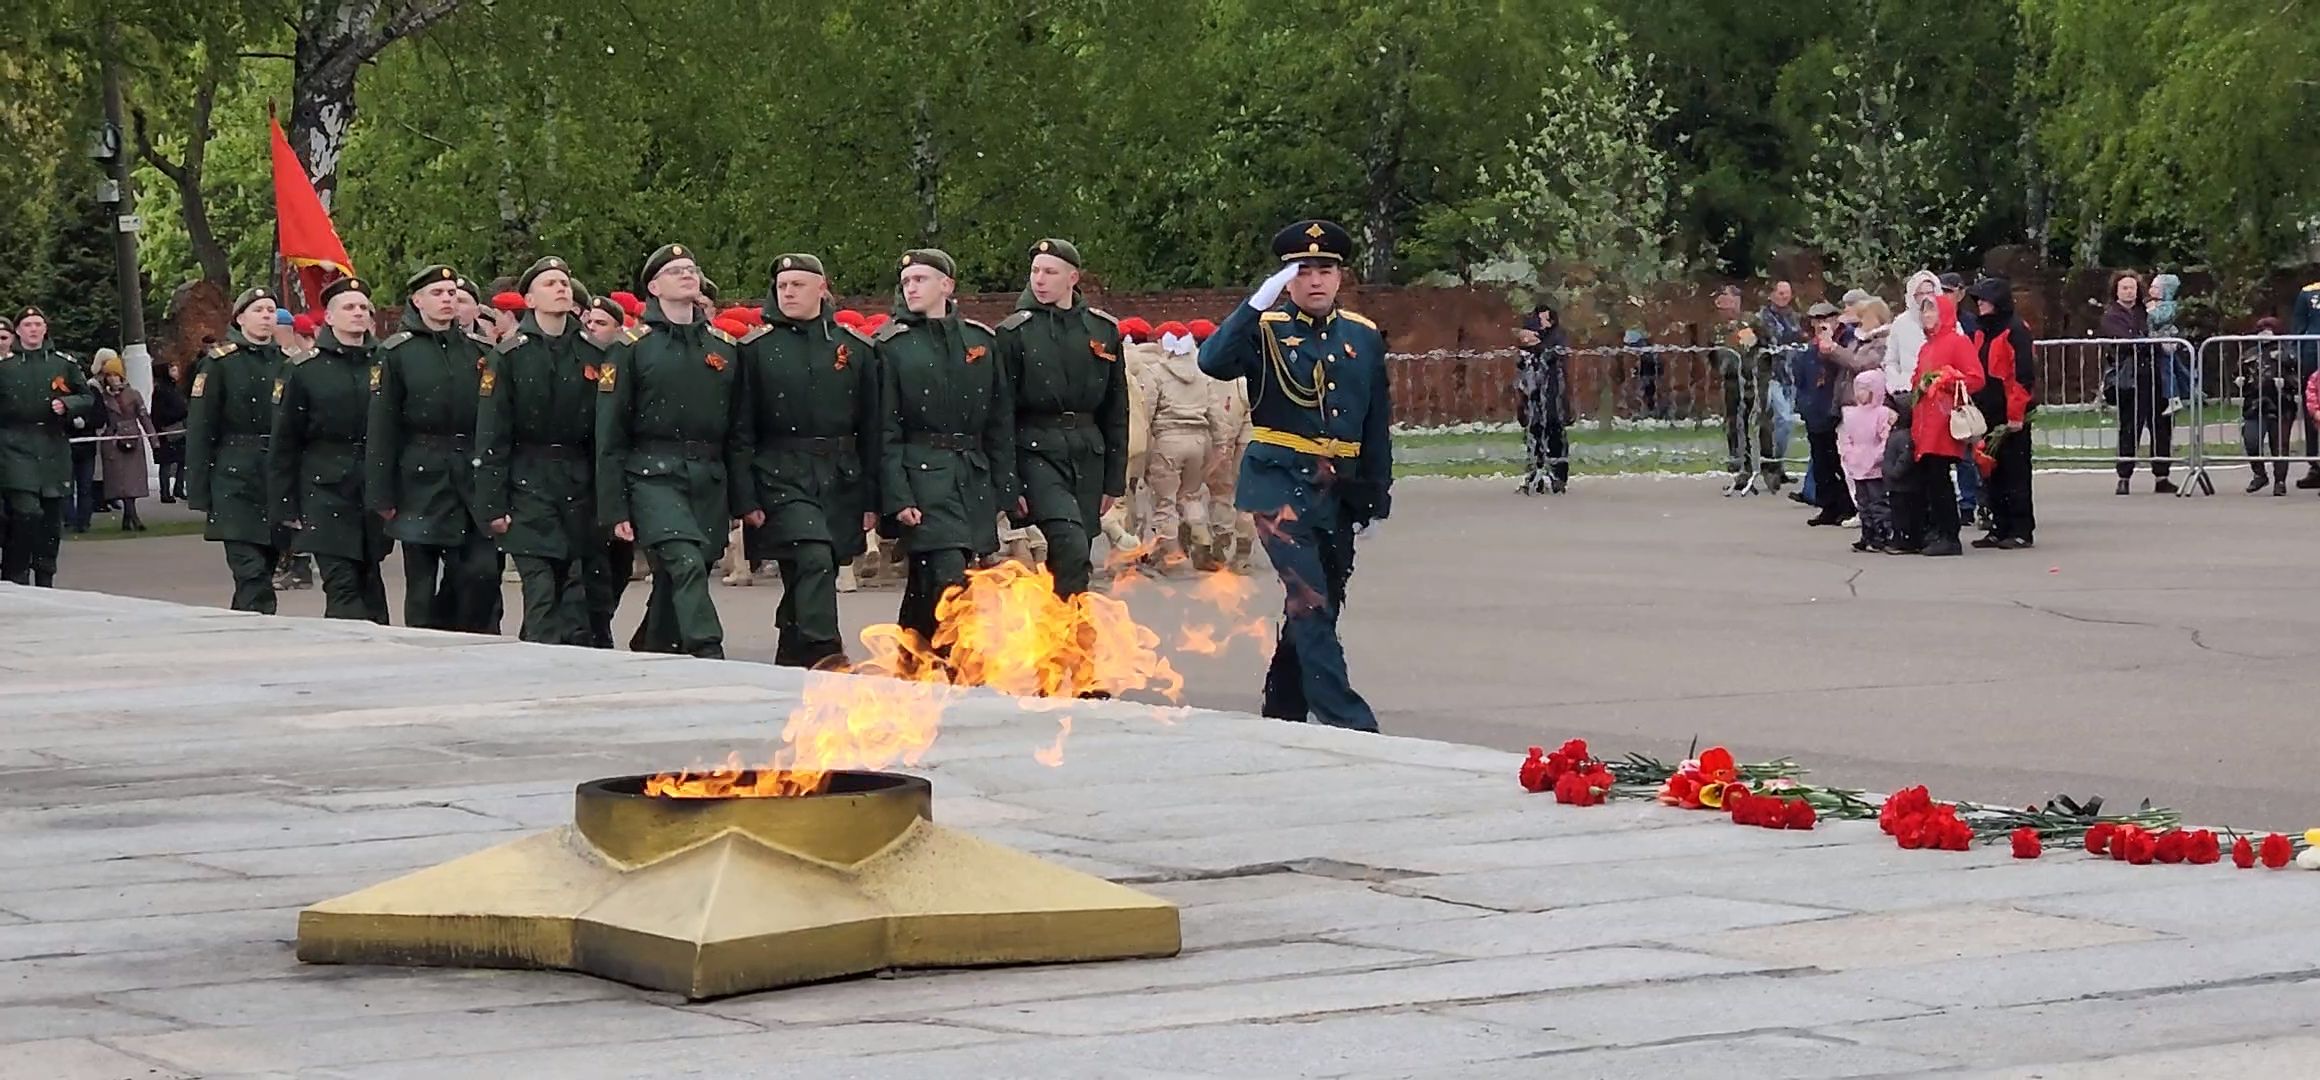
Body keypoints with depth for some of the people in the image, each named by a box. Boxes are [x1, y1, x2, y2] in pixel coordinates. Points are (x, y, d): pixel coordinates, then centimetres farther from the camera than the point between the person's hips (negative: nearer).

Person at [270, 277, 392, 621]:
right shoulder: (302, 369, -1)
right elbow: (283, 443, 0)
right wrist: (286, 506, -2)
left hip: (374, 492, 3)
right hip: (326, 492, -3)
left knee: (369, 586, 10)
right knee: (343, 587, -10)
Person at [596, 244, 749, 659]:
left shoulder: (725, 347, 14)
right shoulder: (631, 347, 1)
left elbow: (738, 428, 16)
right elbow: (610, 433, -1)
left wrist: (745, 499, 10)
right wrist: (614, 508, -7)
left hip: (710, 481, 5)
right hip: (654, 478, -5)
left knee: (673, 585, 7)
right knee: (687, 566, -22)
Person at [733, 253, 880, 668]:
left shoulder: (856, 349, 8)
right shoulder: (757, 349, 3)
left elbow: (871, 428, 9)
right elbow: (742, 428, 1)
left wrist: (871, 499, 5)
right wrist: (747, 497, -7)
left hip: (842, 479, 3)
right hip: (782, 475, -3)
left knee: (806, 581, 8)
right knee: (814, 558, -23)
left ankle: (790, 668, 19)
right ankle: (824, 657, -30)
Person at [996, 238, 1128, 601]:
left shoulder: (1103, 329, 9)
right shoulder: (1014, 333, -2)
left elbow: (1116, 408, 13)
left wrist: (1114, 479, 10)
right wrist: (1007, 485, -8)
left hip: (1088, 451, 4)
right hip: (1037, 451, -4)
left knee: (1072, 559, 6)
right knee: (1071, 547, -22)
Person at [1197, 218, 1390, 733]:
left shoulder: (1364, 336, 10)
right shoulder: (1266, 329, -2)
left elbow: (1377, 422, 14)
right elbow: (1214, 362, -22)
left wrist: (1378, 493, 12)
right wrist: (1256, 304, -29)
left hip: (1340, 490, 5)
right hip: (1281, 482, -5)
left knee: (1320, 603, 11)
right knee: (1309, 600, -13)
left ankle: (1283, 710, 25)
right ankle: (1345, 719, -16)